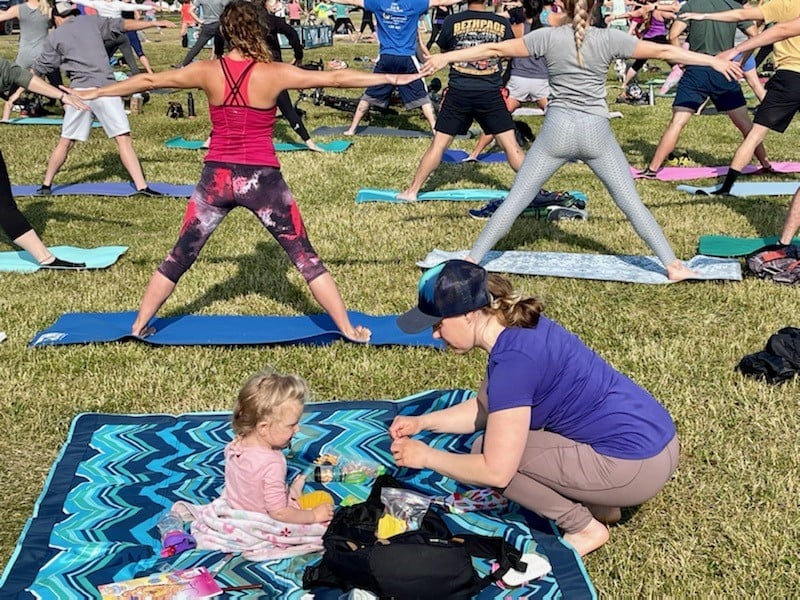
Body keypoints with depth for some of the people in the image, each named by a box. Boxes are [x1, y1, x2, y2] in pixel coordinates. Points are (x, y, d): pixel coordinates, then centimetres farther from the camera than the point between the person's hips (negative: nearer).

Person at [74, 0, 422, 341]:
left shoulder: (206, 71, -2)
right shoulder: (275, 74, -9)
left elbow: (148, 81, 8)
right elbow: (336, 78, -4)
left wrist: (95, 92, 21)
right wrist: (393, 78, 4)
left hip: (217, 178, 2)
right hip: (262, 180, -2)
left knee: (180, 256, 16)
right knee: (305, 257, 7)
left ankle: (138, 327, 25)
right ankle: (348, 330, 11)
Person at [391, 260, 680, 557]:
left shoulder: (513, 360, -23)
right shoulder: (518, 327, 5)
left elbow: (496, 471, -21)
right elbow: (484, 407, 19)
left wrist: (427, 456, -8)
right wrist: (423, 422, 11)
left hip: (637, 465, -9)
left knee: (486, 452, -7)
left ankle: (585, 528, 4)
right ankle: (598, 504, 18)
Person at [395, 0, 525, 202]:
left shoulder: (452, 22, -2)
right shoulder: (502, 23, 2)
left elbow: (443, 50, 15)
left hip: (459, 93, 0)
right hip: (491, 94, 0)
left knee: (438, 143, 6)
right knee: (511, 145, 6)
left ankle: (412, 191, 8)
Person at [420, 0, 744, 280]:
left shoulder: (548, 36, -1)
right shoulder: (608, 38, -2)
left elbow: (495, 49, 2)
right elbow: (662, 51, 2)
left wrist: (446, 56, 10)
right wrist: (714, 61, 10)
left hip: (557, 130, 0)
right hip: (595, 132, 0)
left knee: (516, 199, 6)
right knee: (631, 201, 7)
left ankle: (472, 261, 8)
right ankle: (672, 265, 8)